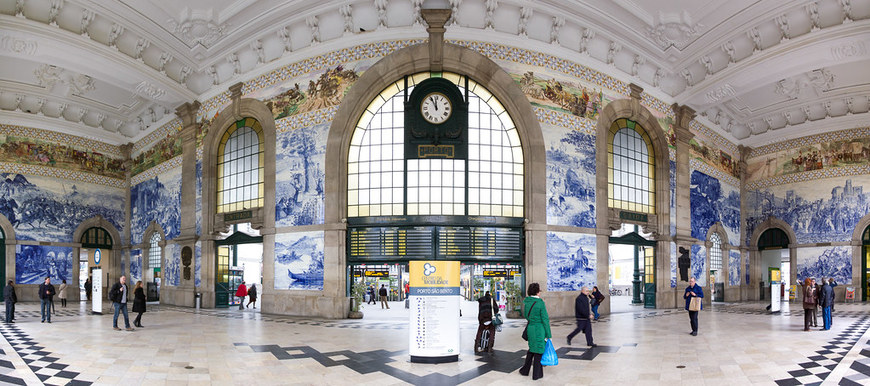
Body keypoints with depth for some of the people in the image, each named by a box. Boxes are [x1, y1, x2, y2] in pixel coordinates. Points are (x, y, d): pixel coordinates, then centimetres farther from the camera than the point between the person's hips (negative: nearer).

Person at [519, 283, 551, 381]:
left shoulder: (526, 302, 2)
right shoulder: (540, 303, -15)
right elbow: (545, 319, -12)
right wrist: (548, 335, -8)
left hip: (530, 328, 6)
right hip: (539, 329, -6)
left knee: (531, 349, 23)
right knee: (538, 351, 6)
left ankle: (525, 370, 30)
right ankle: (536, 374, 15)